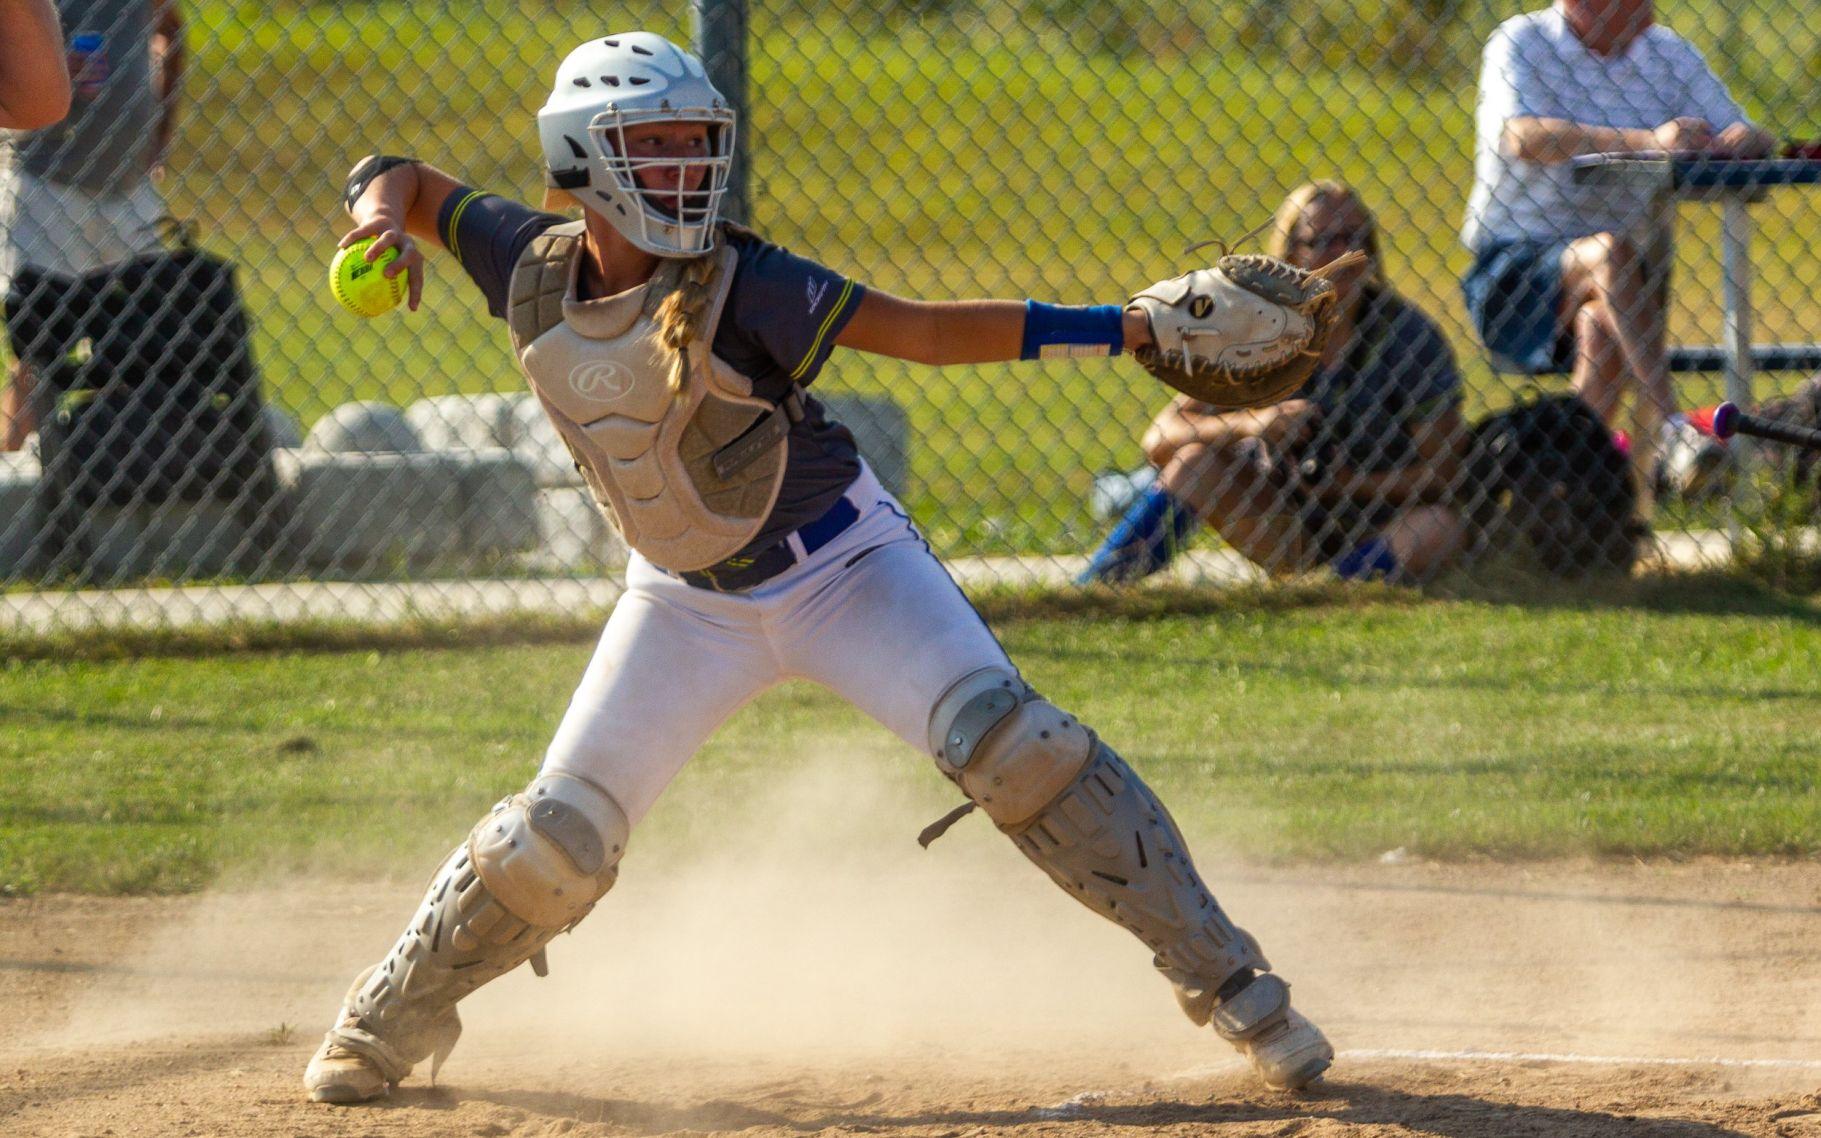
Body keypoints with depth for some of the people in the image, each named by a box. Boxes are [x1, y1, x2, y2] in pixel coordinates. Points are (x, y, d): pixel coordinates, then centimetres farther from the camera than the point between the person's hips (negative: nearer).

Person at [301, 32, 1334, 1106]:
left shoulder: (739, 282, -21)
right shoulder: (532, 268, -9)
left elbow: (916, 330, -25)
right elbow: (399, 178, 5)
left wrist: (1117, 327, -35)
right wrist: (386, 220, -20)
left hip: (843, 567, -3)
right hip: (688, 601, 3)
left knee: (1003, 739, -22)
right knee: (557, 837, -2)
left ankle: (1224, 975, -16)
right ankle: (393, 1018, 22)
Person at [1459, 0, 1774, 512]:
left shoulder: (1671, 57, 9)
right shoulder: (1521, 43, -5)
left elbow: (1754, 142, 5)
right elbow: (1522, 138, -25)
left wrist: (1740, 140, -23)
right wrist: (1648, 141, -36)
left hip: (1622, 291, 4)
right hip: (1512, 272, -4)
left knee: (1601, 332, -31)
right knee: (1611, 252, -35)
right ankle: (1667, 425, -47)